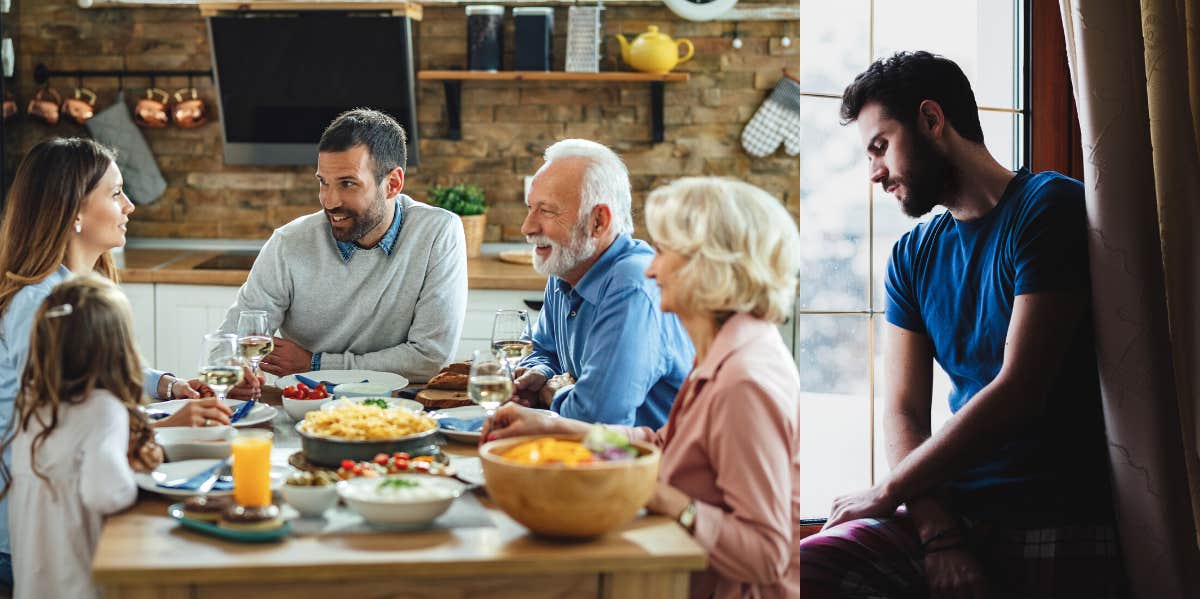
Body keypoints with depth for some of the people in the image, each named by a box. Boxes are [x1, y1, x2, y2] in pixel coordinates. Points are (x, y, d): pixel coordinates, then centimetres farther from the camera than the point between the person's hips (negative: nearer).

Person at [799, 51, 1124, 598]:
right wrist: (939, 535, -10)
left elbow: (1018, 392, -12)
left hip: (1057, 520, -4)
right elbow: (903, 411, 8)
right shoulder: (912, 256, 15)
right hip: (952, 509, 5)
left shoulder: (1050, 206, -4)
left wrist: (888, 492, -5)